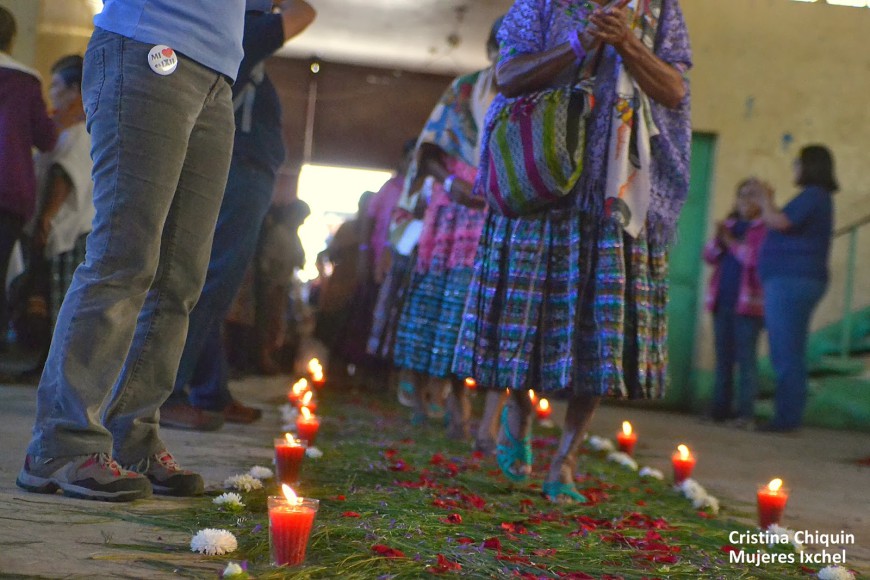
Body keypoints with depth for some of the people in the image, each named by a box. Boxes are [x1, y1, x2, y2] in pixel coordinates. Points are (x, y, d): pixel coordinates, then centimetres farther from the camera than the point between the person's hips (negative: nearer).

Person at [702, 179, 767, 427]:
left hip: (747, 303, -6)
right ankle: (720, 408, 14)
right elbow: (709, 257, 13)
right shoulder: (730, 225, 17)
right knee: (723, 357, 9)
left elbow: (757, 257, -15)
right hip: (722, 302, 6)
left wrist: (732, 241, -9)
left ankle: (746, 412, -6)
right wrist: (718, 239, -5)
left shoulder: (766, 229, -2)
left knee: (745, 356, -7)